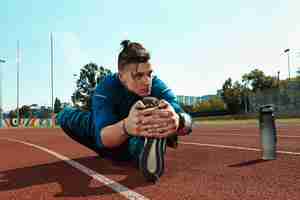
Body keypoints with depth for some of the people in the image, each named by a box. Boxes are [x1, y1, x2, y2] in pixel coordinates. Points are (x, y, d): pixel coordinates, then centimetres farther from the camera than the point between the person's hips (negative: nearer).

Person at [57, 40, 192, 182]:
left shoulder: (157, 85, -22)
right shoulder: (106, 88, -25)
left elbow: (186, 122, -37)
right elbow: (103, 137, -40)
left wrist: (178, 121, -61)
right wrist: (126, 127, -62)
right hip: (112, 145, 0)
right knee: (66, 116, -12)